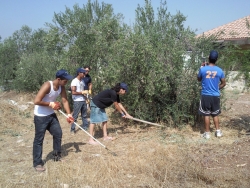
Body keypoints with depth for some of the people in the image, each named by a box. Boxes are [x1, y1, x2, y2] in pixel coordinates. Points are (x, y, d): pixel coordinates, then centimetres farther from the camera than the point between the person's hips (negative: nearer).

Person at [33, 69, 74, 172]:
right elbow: (36, 101, -33)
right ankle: (37, 163, 11)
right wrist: (51, 104, -23)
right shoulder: (47, 86, -28)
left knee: (58, 134, 13)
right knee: (39, 139, 0)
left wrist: (69, 114, -10)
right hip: (40, 116, -8)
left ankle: (57, 156, 31)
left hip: (51, 115, 8)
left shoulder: (61, 87, -4)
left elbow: (65, 101, 0)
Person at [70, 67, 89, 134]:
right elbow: (73, 92, -21)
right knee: (75, 116, 0)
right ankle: (72, 129, 9)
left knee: (84, 115, 15)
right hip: (77, 101, -8)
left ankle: (85, 127, 25)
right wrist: (82, 92, -16)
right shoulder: (74, 81, -13)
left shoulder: (82, 81, 12)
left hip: (83, 100, 8)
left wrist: (86, 92, 4)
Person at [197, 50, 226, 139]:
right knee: (215, 114, 16)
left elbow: (199, 79, 9)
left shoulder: (202, 69, -10)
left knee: (206, 115, 7)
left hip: (205, 95, -2)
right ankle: (218, 131, 22)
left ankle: (207, 133, 12)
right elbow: (223, 83, 6)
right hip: (215, 96, 2)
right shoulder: (220, 70, -4)